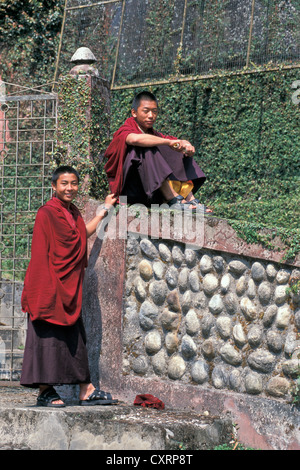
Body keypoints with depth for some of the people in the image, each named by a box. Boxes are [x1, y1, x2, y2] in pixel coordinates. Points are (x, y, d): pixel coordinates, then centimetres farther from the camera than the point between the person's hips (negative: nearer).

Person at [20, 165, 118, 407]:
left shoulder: (74, 213, 13)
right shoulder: (46, 213, -11)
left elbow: (81, 236, 33)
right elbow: (40, 253, -14)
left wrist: (104, 210, 39)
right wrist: (46, 287, -20)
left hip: (70, 288, 8)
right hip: (51, 286, -8)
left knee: (75, 338, 9)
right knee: (48, 335, -4)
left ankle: (86, 391, 13)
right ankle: (45, 392, 2)